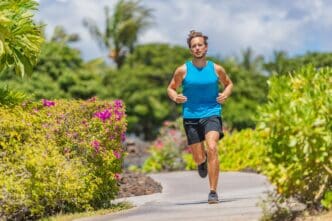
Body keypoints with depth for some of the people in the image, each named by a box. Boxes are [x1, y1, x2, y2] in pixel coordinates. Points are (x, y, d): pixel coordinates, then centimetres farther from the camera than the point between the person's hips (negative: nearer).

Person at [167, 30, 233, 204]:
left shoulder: (216, 69, 2)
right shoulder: (183, 70, 0)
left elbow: (228, 84, 19)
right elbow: (171, 88, 11)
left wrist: (225, 94, -2)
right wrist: (175, 97, -12)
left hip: (212, 113, -1)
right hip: (191, 116, 1)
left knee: (212, 148, -24)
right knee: (198, 157, 5)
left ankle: (213, 192, -20)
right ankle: (202, 161, 47)